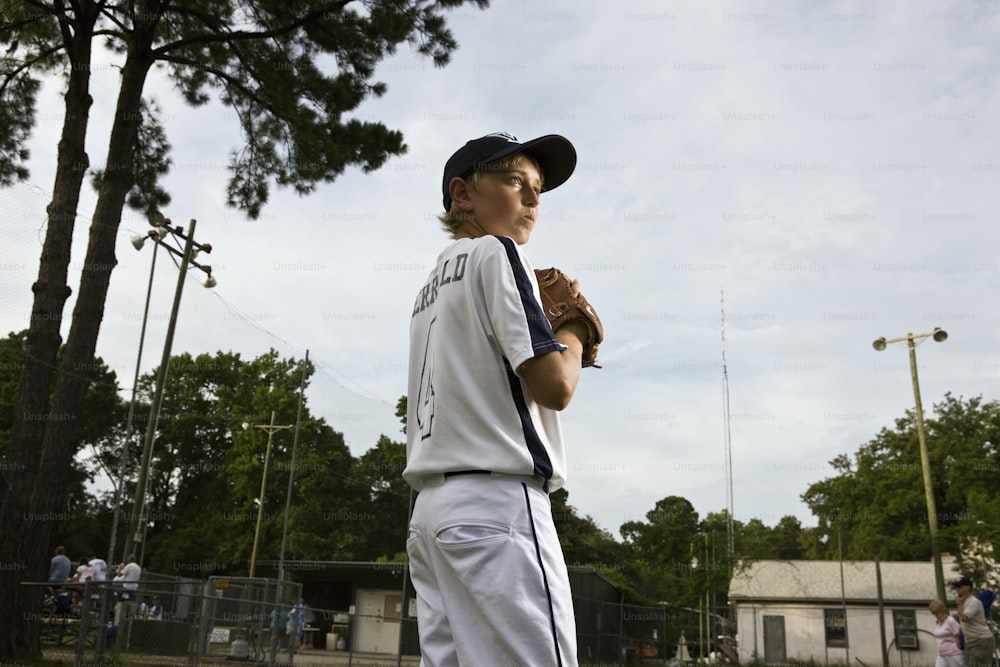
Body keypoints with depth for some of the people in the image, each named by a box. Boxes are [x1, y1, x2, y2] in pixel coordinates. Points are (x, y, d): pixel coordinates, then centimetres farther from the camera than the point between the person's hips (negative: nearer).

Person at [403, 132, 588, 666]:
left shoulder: (430, 287, 24)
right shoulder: (496, 252, -2)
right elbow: (554, 385, -12)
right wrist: (573, 326, 7)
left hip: (429, 510, 9)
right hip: (497, 503, -9)